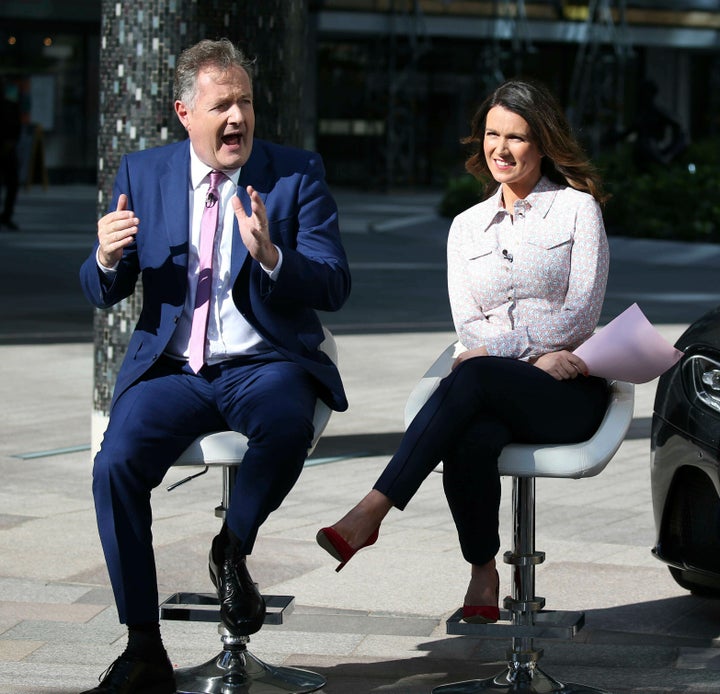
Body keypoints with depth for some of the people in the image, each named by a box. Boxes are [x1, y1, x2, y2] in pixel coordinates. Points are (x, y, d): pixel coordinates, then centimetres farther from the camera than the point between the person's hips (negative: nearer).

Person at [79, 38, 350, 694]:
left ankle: (232, 549, -6)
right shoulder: (142, 173, 9)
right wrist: (107, 256, -14)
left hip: (265, 365, -2)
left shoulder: (298, 173, 2)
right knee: (117, 463, -26)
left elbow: (335, 287, -5)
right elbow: (103, 293, 11)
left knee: (288, 426, -37)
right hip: (171, 369, 2)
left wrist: (271, 257, -24)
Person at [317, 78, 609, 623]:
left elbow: (582, 314, -1)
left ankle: (370, 515, -41)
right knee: (470, 440, -35)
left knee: (474, 376, -35)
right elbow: (468, 327, 8)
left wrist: (497, 349, -9)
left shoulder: (577, 209, 7)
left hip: (570, 394, -3)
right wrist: (537, 354, -10)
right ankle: (483, 575, -19)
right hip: (493, 395, 3)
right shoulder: (467, 227, 18)